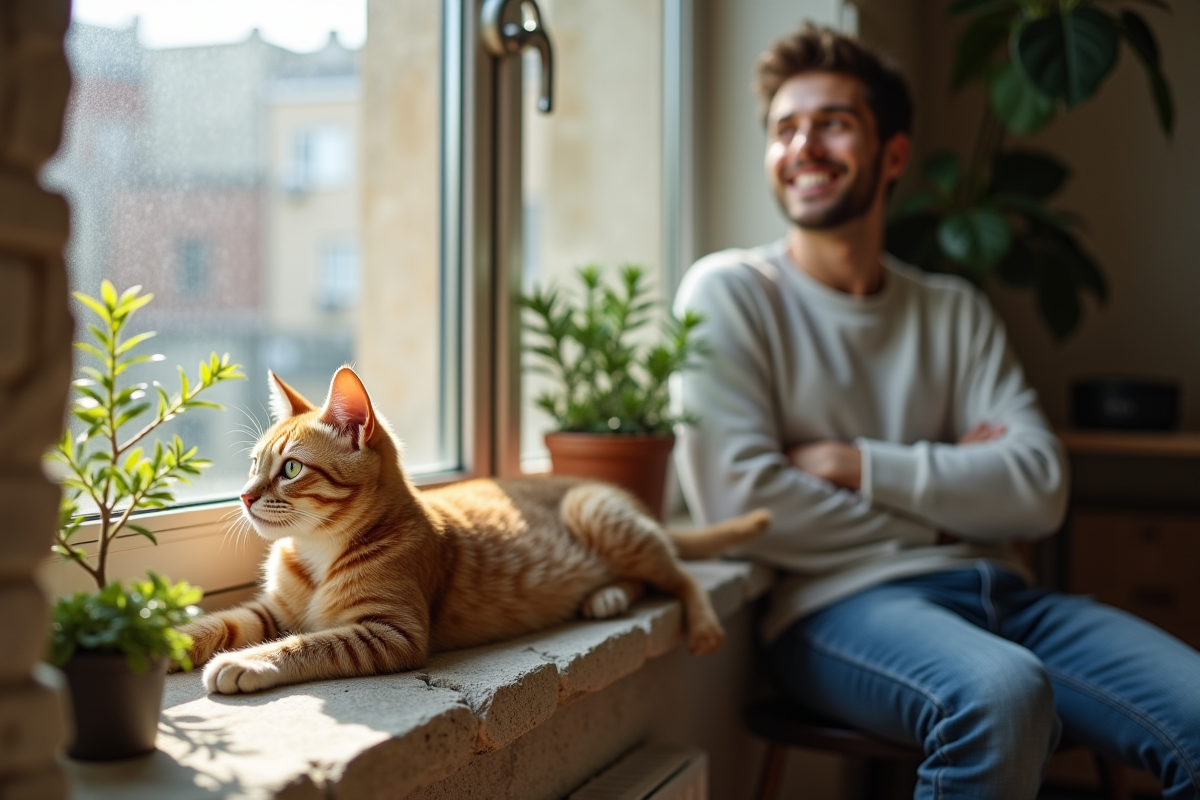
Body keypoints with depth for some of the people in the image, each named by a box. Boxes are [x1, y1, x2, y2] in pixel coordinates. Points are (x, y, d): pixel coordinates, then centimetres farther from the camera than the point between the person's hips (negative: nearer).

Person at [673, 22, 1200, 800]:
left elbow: (1041, 488, 4)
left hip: (995, 591, 5)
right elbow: (738, 498, -10)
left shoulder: (956, 311, 17)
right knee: (1000, 694, -35)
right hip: (841, 603, -4)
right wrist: (941, 504, 0)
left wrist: (860, 465, -8)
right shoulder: (730, 292, 3)